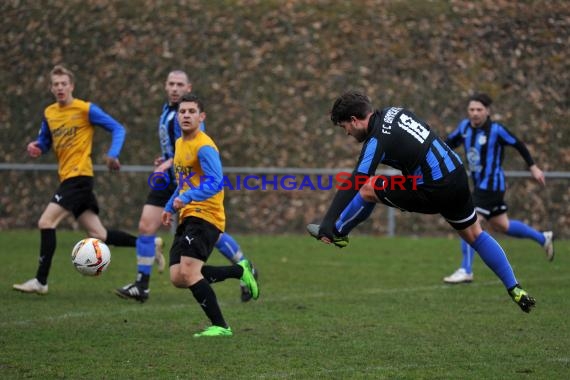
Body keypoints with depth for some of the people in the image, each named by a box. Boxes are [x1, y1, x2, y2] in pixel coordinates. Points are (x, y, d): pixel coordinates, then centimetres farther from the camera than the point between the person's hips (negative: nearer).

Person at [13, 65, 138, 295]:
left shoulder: (86, 109, -7)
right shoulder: (49, 113, 12)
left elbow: (118, 129, -5)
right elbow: (44, 142, 24)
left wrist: (113, 155, -20)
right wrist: (36, 148, 1)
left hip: (79, 175, -7)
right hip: (67, 178, 7)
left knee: (46, 222, -15)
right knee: (97, 234, 8)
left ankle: (41, 281, -11)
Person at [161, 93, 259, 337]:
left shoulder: (204, 147, -13)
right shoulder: (180, 144, 17)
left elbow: (215, 183, -24)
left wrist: (186, 198, -35)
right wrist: (170, 207, 22)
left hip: (206, 217, -9)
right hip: (188, 218, 9)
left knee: (188, 272, -21)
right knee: (178, 279, 0)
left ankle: (220, 326, -10)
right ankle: (240, 271, 17)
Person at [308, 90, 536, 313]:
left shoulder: (377, 140, -16)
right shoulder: (394, 112, 8)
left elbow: (352, 185, -21)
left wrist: (328, 224, -23)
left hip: (435, 192, -9)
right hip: (457, 175, 9)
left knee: (367, 188, 2)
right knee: (474, 235, 22)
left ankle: (336, 233, 18)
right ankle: (515, 290, 22)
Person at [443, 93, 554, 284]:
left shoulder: (496, 130, -15)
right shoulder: (465, 126, 2)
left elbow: (518, 145, -3)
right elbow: (450, 142, 15)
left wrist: (533, 167, 4)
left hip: (491, 185, -8)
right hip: (480, 184, 8)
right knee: (502, 226, 19)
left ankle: (466, 271, -8)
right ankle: (543, 238, 40)